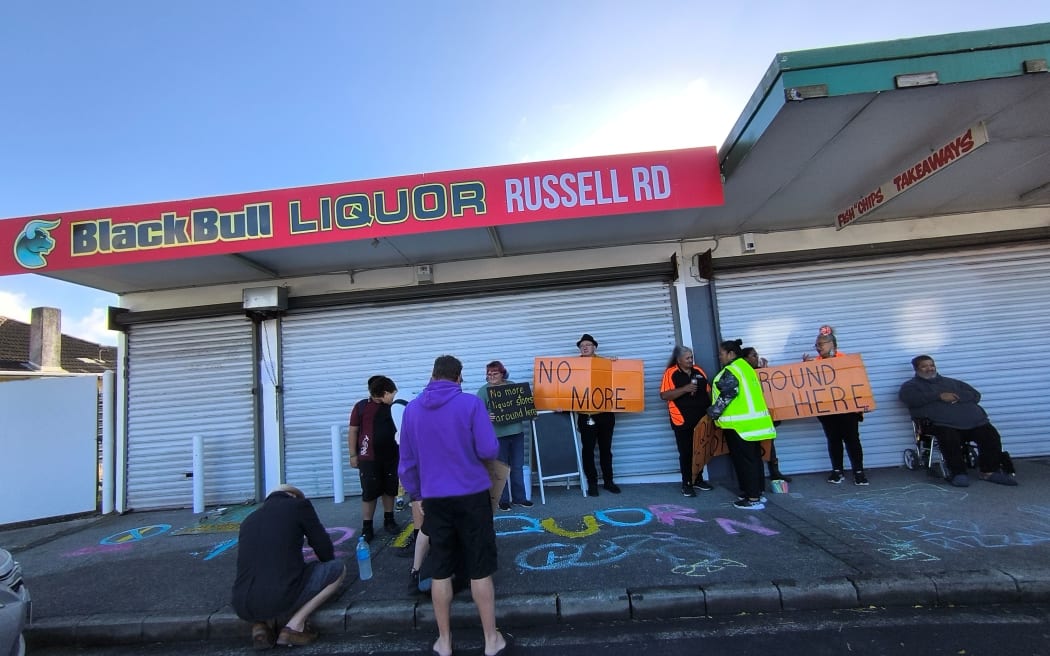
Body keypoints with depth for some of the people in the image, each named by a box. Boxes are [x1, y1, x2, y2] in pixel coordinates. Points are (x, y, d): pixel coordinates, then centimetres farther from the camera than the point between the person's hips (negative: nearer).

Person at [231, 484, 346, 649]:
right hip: (282, 598, -6)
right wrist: (325, 568, 32)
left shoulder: (248, 520, 21)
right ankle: (294, 626, 3)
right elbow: (323, 547, 8)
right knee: (338, 569, 14)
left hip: (243, 607, 6)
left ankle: (262, 623, 11)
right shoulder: (299, 505, 6)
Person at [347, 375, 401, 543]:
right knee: (369, 493, 1)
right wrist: (353, 455, -5)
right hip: (369, 458, -3)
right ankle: (367, 527, 13)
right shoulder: (361, 407, -7)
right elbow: (353, 432, -3)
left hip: (391, 456, 3)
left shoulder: (392, 406, 0)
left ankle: (389, 520, 30)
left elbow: (398, 427, 13)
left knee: (390, 490, 13)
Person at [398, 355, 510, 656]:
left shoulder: (412, 408, 1)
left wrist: (416, 495, 17)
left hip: (434, 498, 3)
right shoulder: (471, 403, -10)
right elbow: (489, 451, -13)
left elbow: (407, 460, 6)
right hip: (472, 495, -2)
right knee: (480, 570, 9)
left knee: (441, 571, 14)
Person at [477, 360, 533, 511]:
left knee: (517, 467, 12)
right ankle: (503, 500, 18)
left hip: (516, 431, 4)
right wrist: (486, 417, -30)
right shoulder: (483, 390, -3)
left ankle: (519, 498, 24)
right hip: (497, 434, -4)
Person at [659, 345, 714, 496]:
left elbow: (708, 391, 16)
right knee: (686, 452, 1)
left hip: (701, 419, 5)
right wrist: (684, 389, -24)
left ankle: (698, 479, 28)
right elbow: (664, 395, -16)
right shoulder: (671, 373, -8)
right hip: (683, 420, -5)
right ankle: (686, 483, 12)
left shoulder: (698, 371, 9)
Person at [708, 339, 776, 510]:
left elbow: (727, 395, -20)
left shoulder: (730, 371, -15)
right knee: (754, 457, 14)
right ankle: (757, 492, 23)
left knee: (744, 459, -4)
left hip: (739, 423, -10)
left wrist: (713, 412, -9)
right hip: (753, 421, 10)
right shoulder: (745, 367, 15)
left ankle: (753, 499, 0)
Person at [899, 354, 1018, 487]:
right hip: (943, 424, -5)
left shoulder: (952, 382, 31)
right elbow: (907, 397, -8)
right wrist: (939, 396, -7)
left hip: (972, 420, 5)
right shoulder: (911, 385, 16)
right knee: (950, 439, -35)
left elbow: (975, 395, 20)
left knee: (990, 435, -21)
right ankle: (958, 473, -19)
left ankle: (989, 471, -7)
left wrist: (957, 397, -3)